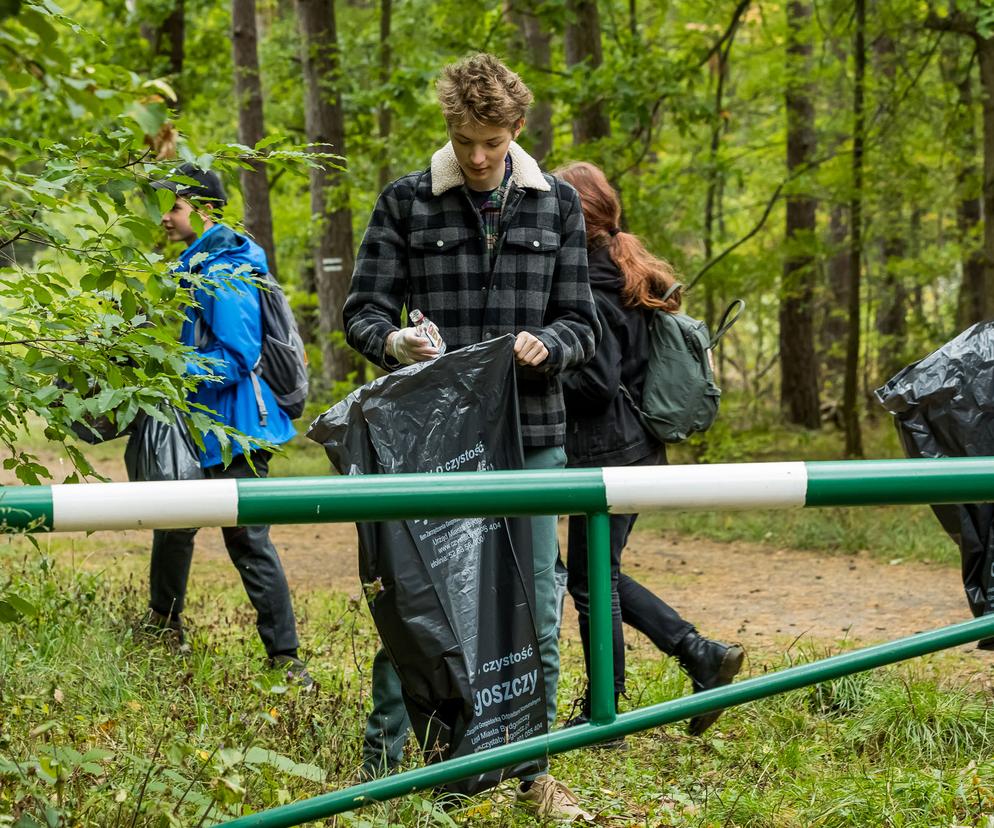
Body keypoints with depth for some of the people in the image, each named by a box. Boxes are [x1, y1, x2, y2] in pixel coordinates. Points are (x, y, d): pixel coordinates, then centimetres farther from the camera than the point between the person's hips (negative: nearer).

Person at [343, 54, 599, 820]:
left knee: (534, 608, 6)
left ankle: (532, 769, 19)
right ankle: (382, 765, 9)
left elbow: (582, 326, 7)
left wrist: (544, 345, -15)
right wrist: (393, 341, -20)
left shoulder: (557, 205, 7)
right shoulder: (407, 203, 2)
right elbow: (364, 308, 3)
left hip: (530, 439, 2)